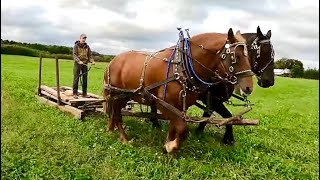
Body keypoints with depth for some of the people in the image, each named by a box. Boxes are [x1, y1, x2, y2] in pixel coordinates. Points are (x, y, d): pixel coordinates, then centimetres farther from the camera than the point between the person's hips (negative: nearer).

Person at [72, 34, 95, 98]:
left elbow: (89, 55, 10)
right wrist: (79, 61, -28)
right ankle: (75, 93, 2)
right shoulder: (76, 45, -2)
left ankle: (84, 93, 16)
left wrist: (92, 61, -9)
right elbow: (74, 55, -11)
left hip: (85, 64, 4)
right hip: (77, 64, -4)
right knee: (76, 78, -4)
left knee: (85, 79, 7)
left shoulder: (87, 46, 10)